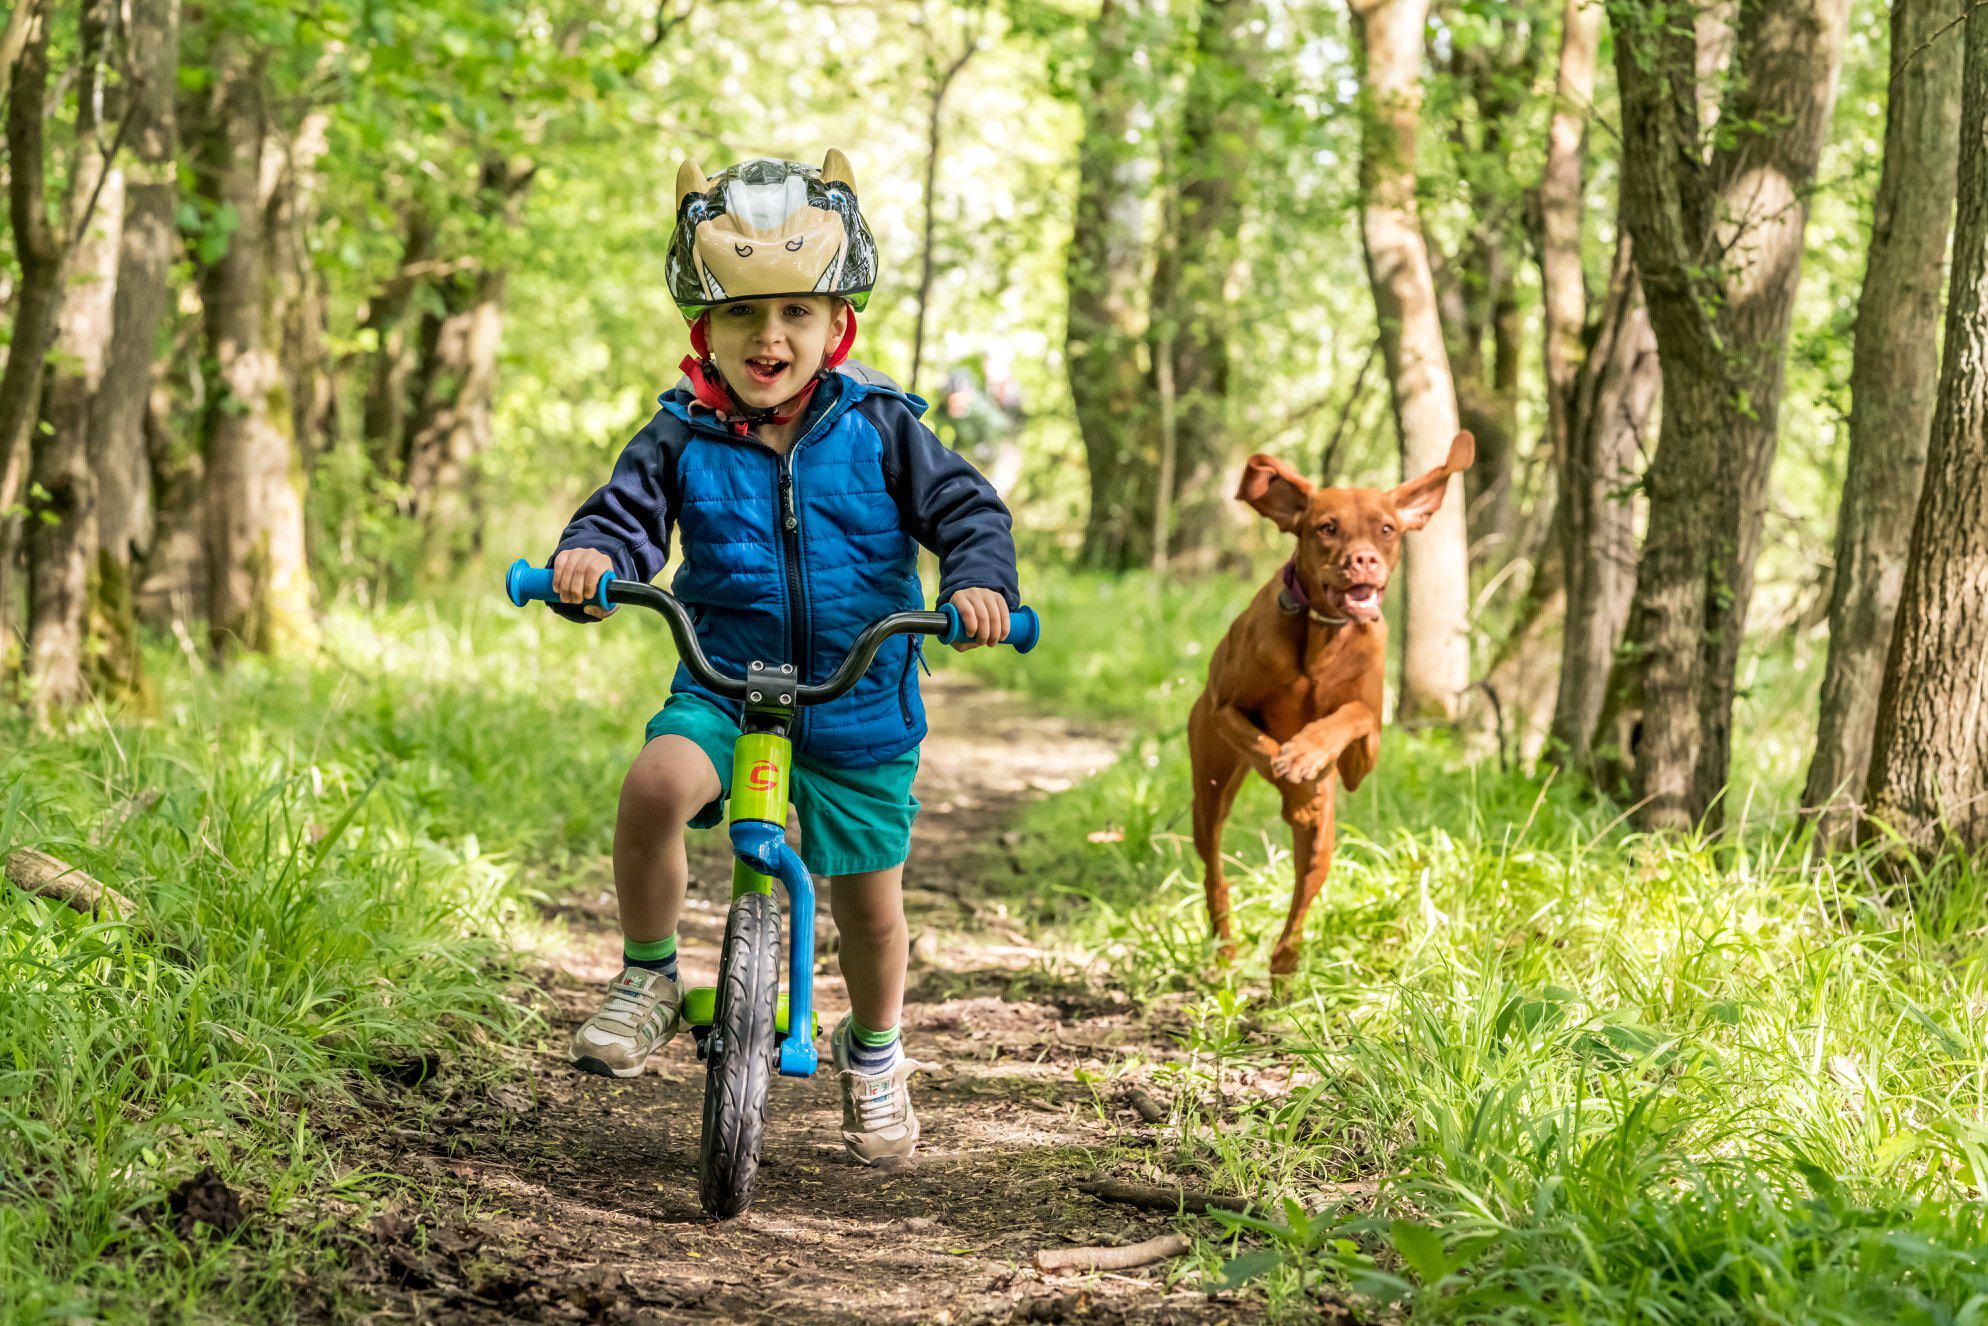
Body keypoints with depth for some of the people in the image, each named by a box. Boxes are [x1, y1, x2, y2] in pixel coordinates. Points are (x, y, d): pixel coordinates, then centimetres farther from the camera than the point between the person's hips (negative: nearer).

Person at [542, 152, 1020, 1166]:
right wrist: (590, 556, -32)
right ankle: (648, 977, -8)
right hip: (721, 682, 0)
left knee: (869, 900, 9)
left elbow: (964, 508, -6)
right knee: (653, 787, -31)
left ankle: (874, 1054, 39)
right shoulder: (683, 439, -3)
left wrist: (978, 579, -27)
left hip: (857, 698, 0)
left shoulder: (878, 428, -5)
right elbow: (627, 512, -8)